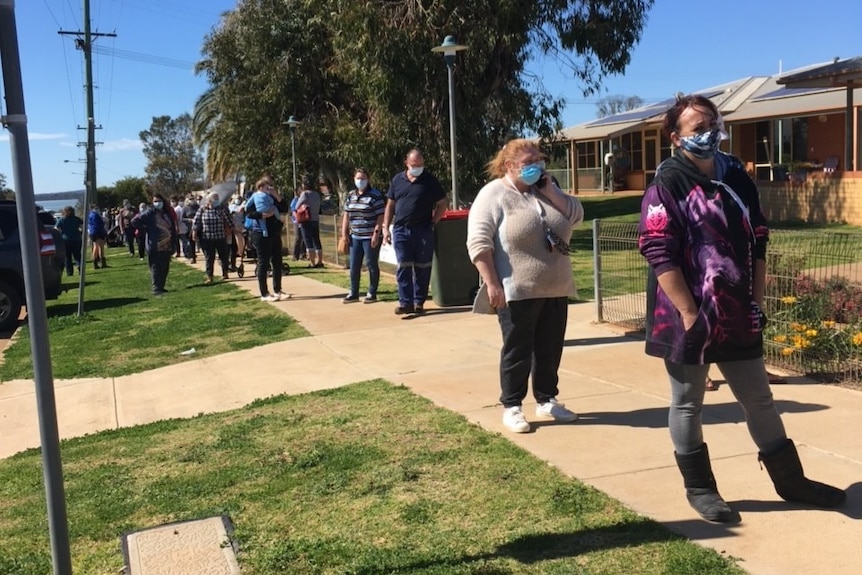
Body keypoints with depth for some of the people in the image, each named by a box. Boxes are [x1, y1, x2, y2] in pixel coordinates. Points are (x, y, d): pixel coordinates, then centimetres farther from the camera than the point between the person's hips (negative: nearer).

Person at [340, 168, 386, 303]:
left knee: (371, 265, 2)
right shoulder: (350, 196, 12)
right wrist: (344, 233, 11)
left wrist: (376, 234, -16)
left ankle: (372, 293, 12)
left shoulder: (375, 195, -7)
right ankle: (353, 293, 18)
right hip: (355, 237, 6)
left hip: (370, 237, -6)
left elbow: (381, 216, -11)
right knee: (354, 266, 8)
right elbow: (346, 215, 17)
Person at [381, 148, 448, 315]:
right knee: (403, 267, -2)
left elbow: (442, 204, 7)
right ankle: (405, 302, 0)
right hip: (401, 230, 2)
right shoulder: (397, 180, 9)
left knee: (422, 268, 4)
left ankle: (419, 302, 13)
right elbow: (390, 205, 13)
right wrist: (386, 228, 6)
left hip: (423, 230, -1)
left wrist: (433, 223, -3)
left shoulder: (430, 181, 2)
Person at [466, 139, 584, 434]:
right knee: (517, 350, 3)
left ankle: (547, 401, 27)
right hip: (517, 292, -6)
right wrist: (492, 284, -20)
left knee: (550, 349, 13)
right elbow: (479, 242, -15)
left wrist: (549, 190, -4)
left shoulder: (546, 190, 13)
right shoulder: (494, 194, -8)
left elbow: (576, 215, 5)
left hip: (555, 290, 6)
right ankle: (512, 406, 16)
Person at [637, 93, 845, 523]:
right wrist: (689, 313, -18)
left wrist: (757, 302, 9)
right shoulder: (666, 186, -10)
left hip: (737, 314, 6)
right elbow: (660, 255, -16)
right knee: (687, 405, 9)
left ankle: (791, 481, 32)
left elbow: (757, 243, 14)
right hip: (688, 318, -6)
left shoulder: (737, 177, 10)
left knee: (759, 400, 17)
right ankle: (699, 488, 24)